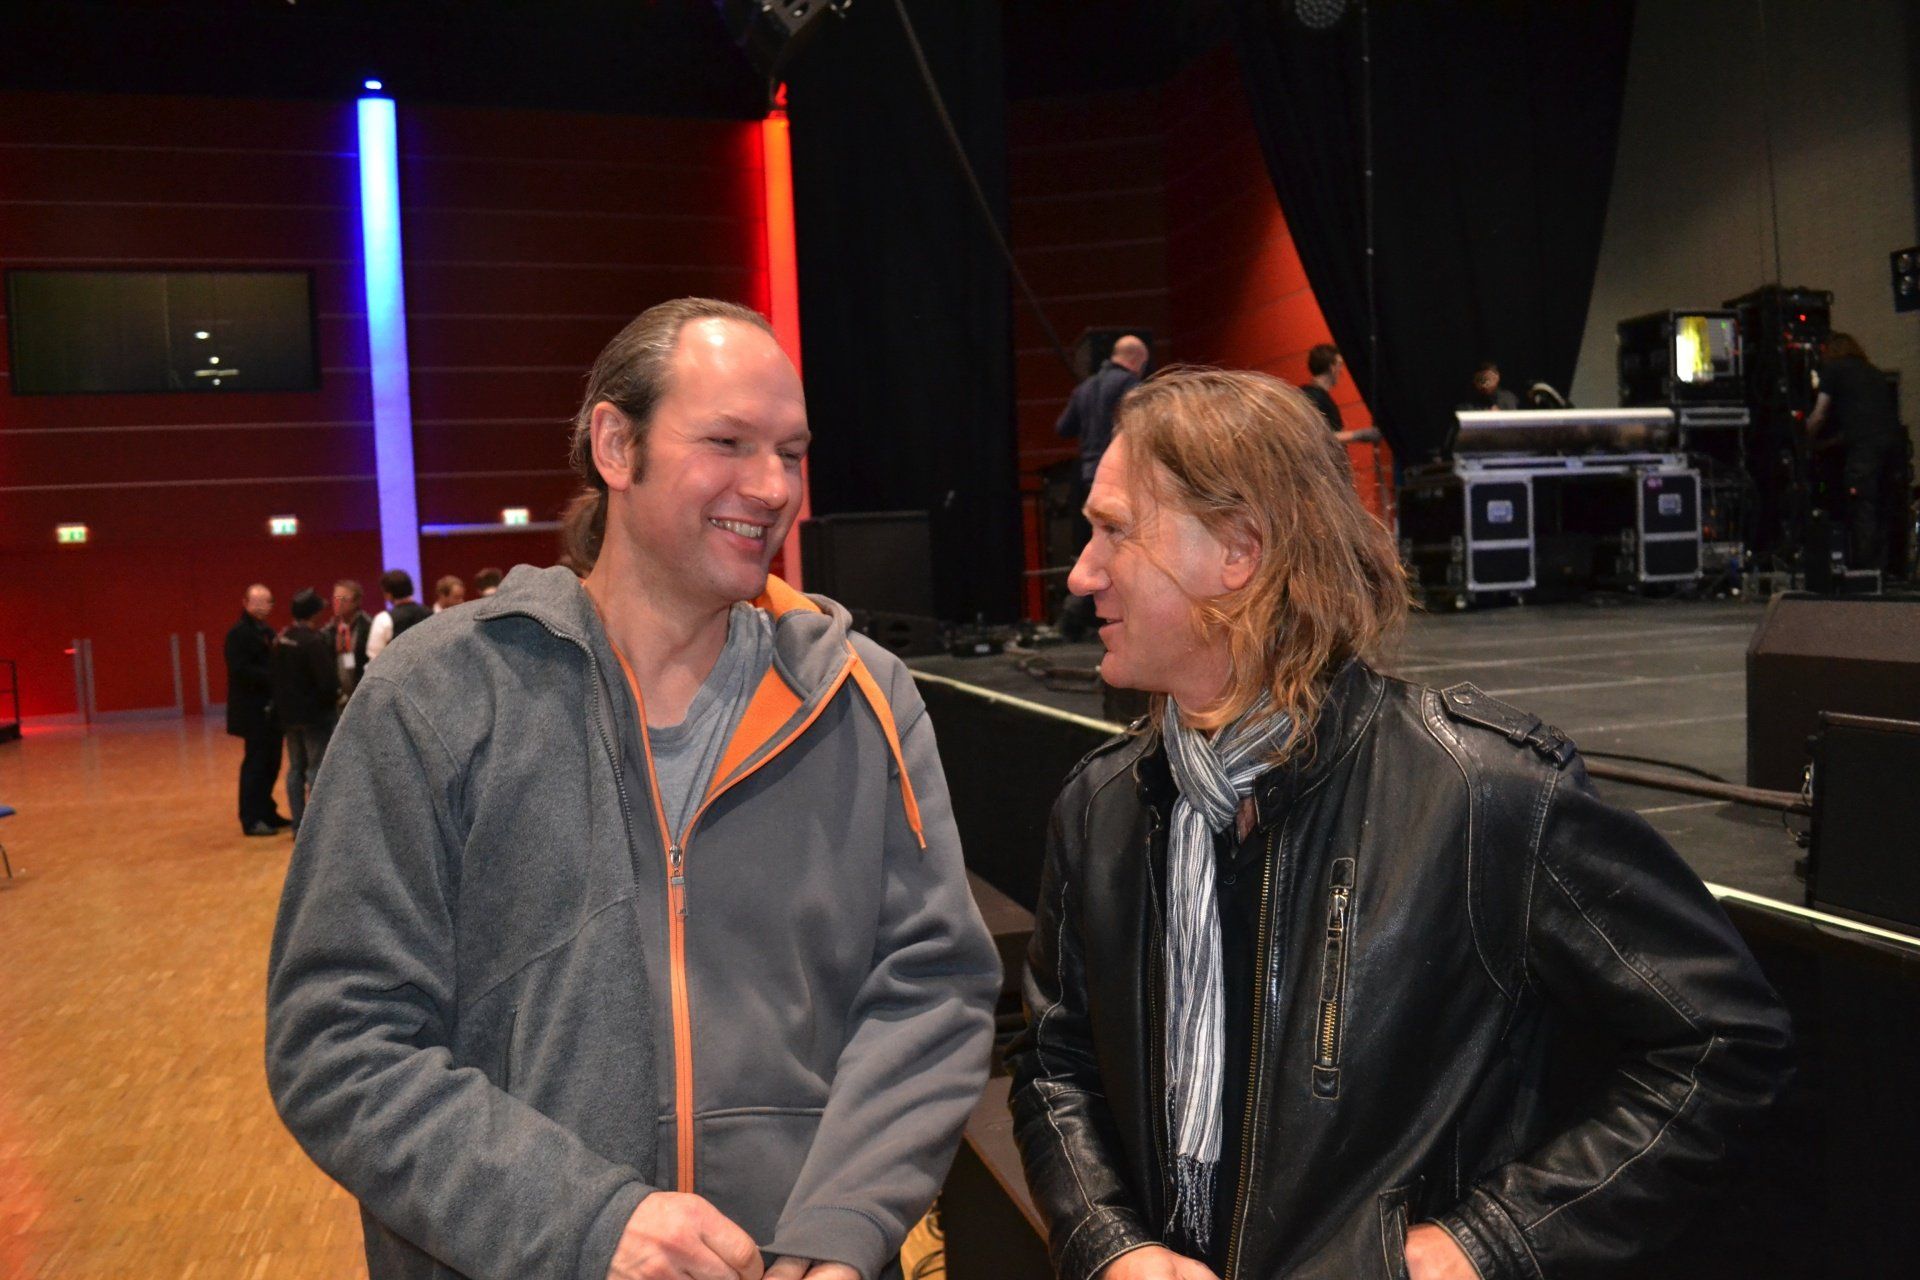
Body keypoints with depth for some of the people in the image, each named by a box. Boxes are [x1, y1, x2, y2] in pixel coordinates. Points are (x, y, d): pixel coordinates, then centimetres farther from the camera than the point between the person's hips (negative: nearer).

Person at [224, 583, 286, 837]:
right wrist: (273, 676, -24)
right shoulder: (238, 633, -9)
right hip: (253, 710, -8)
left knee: (271, 762, 11)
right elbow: (240, 670, -20)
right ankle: (251, 819, 3)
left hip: (271, 708, 8)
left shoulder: (268, 632, 17)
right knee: (255, 763, -3)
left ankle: (265, 812, 21)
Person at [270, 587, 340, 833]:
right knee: (317, 768, -2)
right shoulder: (314, 641, -19)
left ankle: (299, 825, 17)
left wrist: (283, 705, 14)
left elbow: (277, 676, 10)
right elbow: (327, 681, -23)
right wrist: (333, 698, -5)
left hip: (288, 713, 7)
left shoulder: (281, 640, 6)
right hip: (315, 712, -7)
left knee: (295, 768, 13)